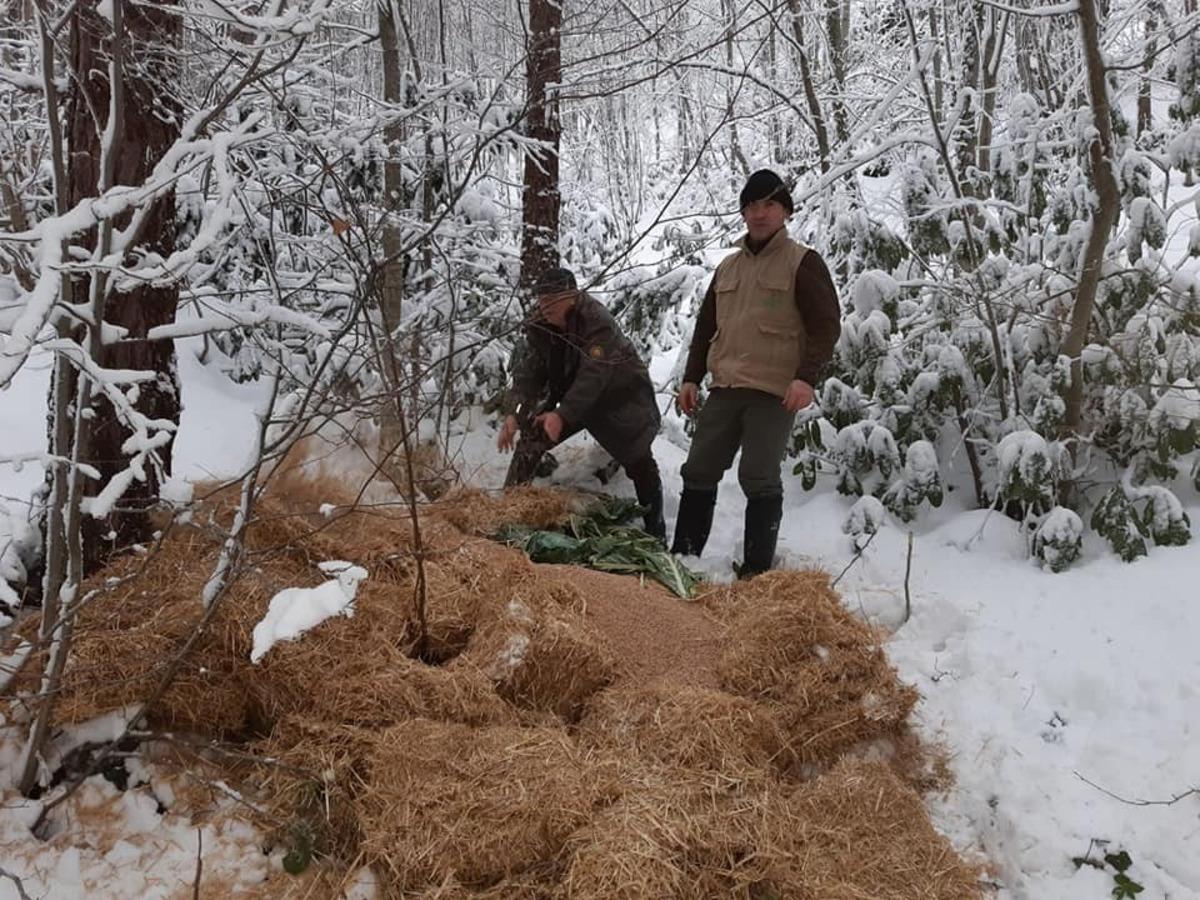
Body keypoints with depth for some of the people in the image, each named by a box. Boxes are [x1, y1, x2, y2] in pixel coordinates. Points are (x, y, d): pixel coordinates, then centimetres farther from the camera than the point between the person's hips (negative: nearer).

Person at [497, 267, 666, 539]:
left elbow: (593, 376, -38)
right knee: (530, 440, -7)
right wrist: (514, 413, -29)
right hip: (570, 392, 6)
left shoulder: (598, 322, -31)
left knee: (637, 456, -9)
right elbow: (528, 370, -14)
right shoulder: (540, 326, -12)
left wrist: (562, 415, -48)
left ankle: (655, 528, 8)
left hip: (619, 393, -5)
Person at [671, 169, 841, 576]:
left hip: (774, 393, -6)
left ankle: (757, 570, 3)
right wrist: (691, 378, 14)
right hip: (724, 390, 6)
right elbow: (706, 326, 21)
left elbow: (827, 325, -8)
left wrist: (807, 377, -19)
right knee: (699, 472, 7)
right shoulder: (728, 266, 17)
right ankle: (683, 556, 18)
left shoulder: (803, 262, -1)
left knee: (759, 480, -6)